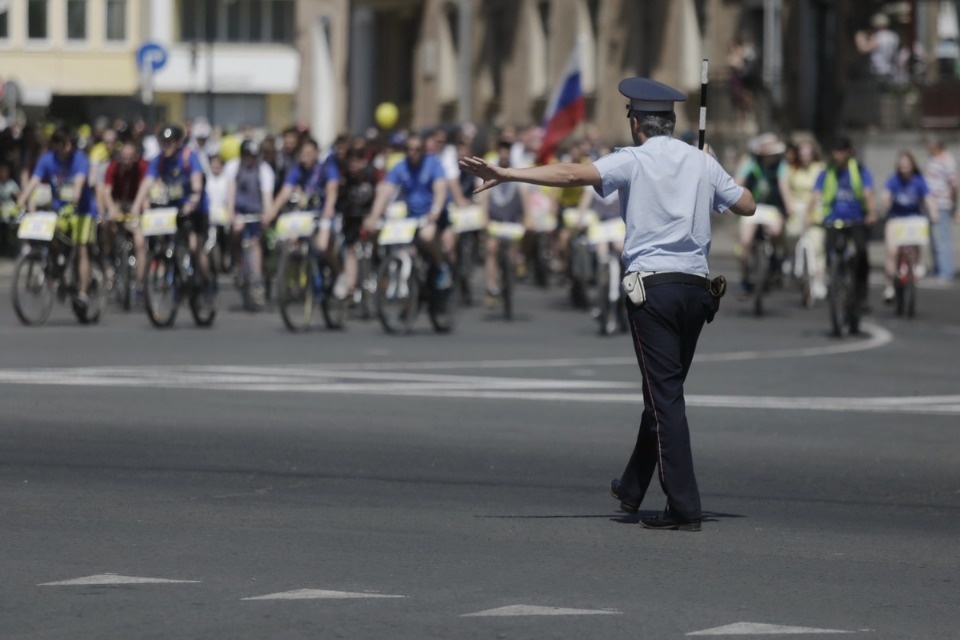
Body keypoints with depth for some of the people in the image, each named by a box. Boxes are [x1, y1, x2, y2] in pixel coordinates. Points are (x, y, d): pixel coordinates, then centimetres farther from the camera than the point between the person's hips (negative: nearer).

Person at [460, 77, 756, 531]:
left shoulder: (634, 161, -3)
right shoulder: (702, 162, 11)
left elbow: (572, 175, -17)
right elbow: (747, 206, 19)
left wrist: (507, 174, -18)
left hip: (652, 285, -5)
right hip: (698, 286, 5)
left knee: (665, 395, -5)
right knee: (665, 392, 16)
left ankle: (684, 507, -10)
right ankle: (631, 489, 29)